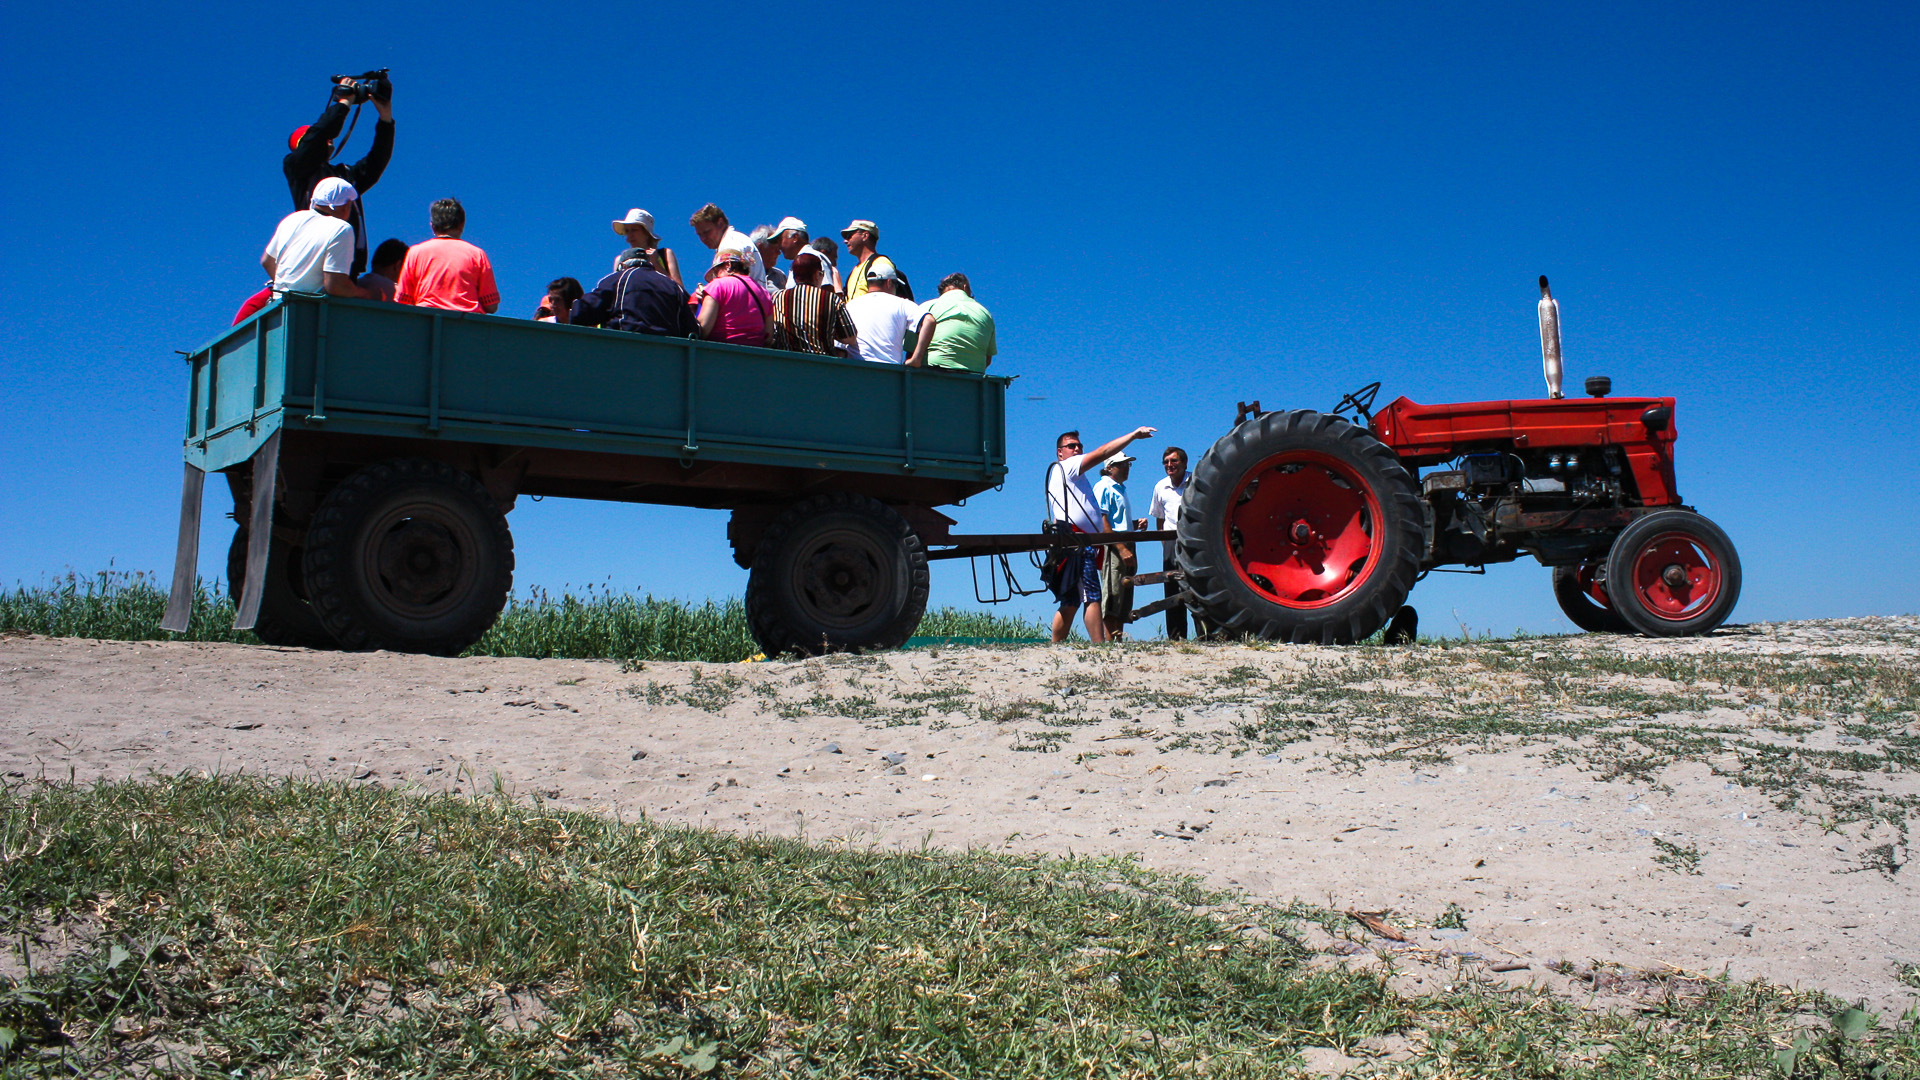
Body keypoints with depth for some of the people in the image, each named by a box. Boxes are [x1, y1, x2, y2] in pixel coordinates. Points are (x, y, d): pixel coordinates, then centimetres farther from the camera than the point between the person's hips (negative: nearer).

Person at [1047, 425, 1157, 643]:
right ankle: (1099, 646, -24)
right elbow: (1102, 453, -6)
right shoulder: (1066, 467, 2)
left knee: (1071, 601, 8)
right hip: (1078, 545, -10)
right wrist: (1133, 435, -4)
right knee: (1092, 596, -17)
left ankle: (1054, 649, 7)